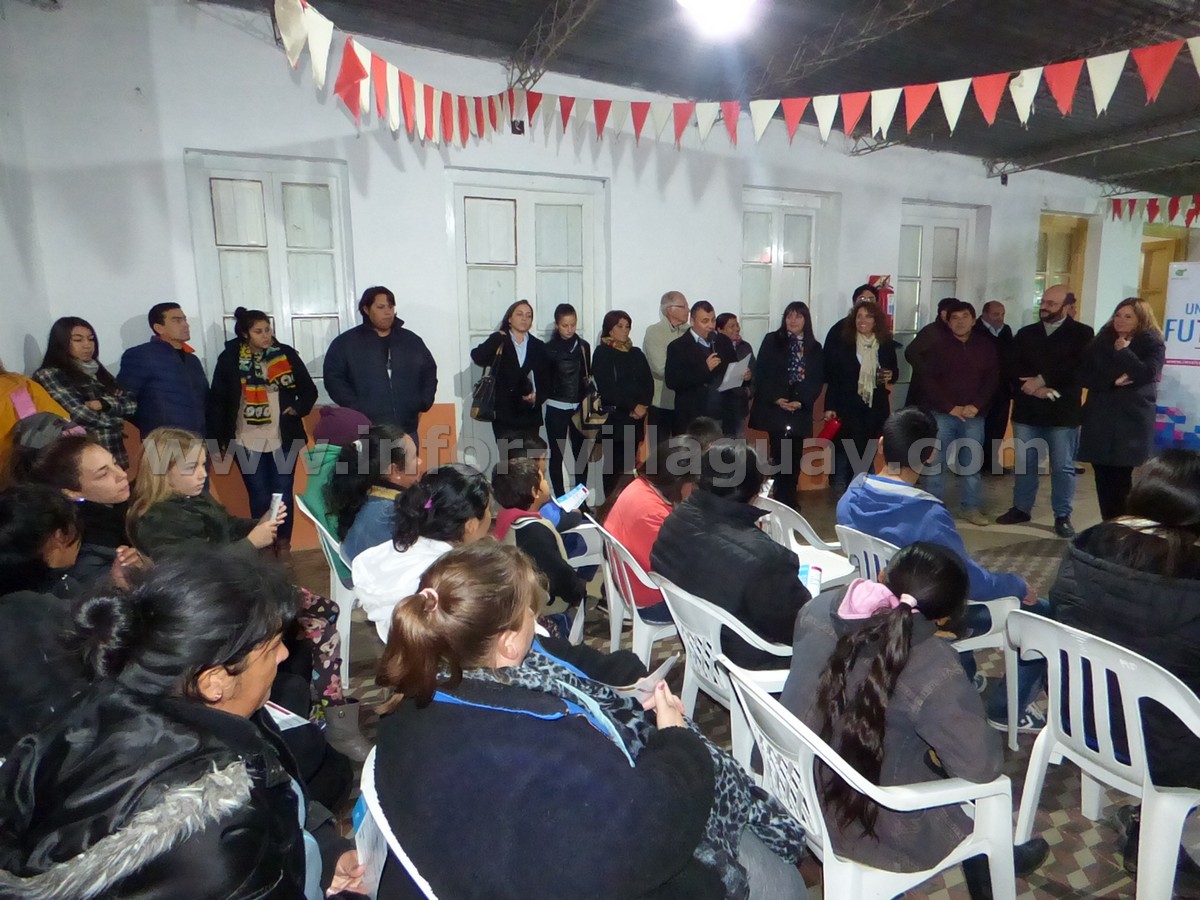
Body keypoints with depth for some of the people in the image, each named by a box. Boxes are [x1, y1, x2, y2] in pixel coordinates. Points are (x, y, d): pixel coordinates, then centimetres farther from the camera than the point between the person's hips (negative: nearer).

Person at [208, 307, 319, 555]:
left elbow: (309, 389, 7)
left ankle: (283, 542, 19)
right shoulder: (230, 358, -2)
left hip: (283, 439, 1)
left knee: (283, 492, 7)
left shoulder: (286, 354, 1)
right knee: (258, 495, 5)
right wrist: (219, 438, -1)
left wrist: (298, 408, -12)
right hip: (246, 442, -1)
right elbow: (217, 400, 2)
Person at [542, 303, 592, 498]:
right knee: (557, 455, 3)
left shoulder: (583, 346, 5)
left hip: (579, 407, 3)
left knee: (581, 454, 4)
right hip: (556, 408, -2)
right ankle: (560, 500, 11)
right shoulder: (549, 348, -3)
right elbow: (543, 379, -1)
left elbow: (588, 375, 10)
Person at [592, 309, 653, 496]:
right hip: (612, 417, -4)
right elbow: (606, 387, -9)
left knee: (630, 463, 1)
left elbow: (648, 382, 9)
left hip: (636, 418, 4)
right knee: (614, 463, -5)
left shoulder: (636, 353, 17)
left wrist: (643, 406, -9)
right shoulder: (601, 353, 1)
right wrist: (632, 406, -12)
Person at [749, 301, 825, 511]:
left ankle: (790, 497, 18)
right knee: (779, 454, -6)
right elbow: (761, 373, -3)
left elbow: (818, 380, 5)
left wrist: (801, 402, -10)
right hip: (774, 407, -3)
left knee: (795, 455, 6)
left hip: (800, 410, 3)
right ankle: (779, 498, 2)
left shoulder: (815, 348, 10)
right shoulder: (772, 340, 3)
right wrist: (776, 399, -13)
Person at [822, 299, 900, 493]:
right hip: (848, 406, -3)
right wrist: (830, 406, -9)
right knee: (844, 453, -3)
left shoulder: (886, 344, 5)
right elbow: (832, 376, -4)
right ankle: (840, 492, 8)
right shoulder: (842, 342, -4)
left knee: (868, 453, 8)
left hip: (876, 407, 3)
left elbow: (895, 370, 18)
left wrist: (890, 376, -6)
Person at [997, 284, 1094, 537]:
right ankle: (1021, 508, 23)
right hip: (1027, 410, 3)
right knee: (1024, 463, 11)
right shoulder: (1026, 333, 11)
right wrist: (1033, 389, -14)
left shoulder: (1082, 333, 2)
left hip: (1063, 412, -3)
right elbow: (1014, 369, 1)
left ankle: (1062, 516, 13)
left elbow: (1078, 368, -12)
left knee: (1063, 467, 4)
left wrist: (1042, 380, -15)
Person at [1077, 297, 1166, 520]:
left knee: (1121, 479, -4)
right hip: (1099, 420, 3)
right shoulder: (1102, 340, 11)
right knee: (1103, 477, 4)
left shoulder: (1152, 344, 1)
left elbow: (1146, 374, -16)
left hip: (1130, 421, -3)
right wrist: (1112, 381, -11)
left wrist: (1123, 351, -10)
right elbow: (1085, 375, 4)